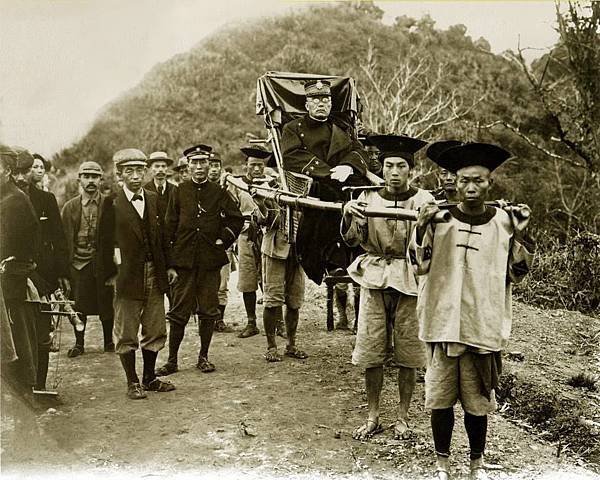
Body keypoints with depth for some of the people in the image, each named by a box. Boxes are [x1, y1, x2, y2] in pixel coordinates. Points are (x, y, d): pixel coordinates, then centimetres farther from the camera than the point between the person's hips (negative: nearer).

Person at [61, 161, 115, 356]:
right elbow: (62, 237, 5)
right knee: (79, 305, 6)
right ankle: (79, 343, 20)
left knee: (106, 303, 5)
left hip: (103, 262, -1)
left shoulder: (109, 204, 1)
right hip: (78, 263, 1)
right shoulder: (70, 207, 5)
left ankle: (108, 341, 23)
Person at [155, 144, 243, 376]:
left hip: (210, 261, 1)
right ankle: (172, 360, 11)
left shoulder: (218, 192, 5)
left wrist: (223, 241, 2)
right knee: (179, 311, 2)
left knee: (208, 311, 7)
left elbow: (236, 219, 13)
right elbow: (169, 228, 1)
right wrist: (169, 264, -4)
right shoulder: (180, 192, 2)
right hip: (183, 260, -1)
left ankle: (203, 357, 19)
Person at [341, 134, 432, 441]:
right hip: (374, 279, 2)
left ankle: (403, 417, 21)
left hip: (408, 282, -1)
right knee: (370, 353, 4)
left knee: (407, 356, 5)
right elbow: (352, 240, 0)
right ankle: (372, 417, 18)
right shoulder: (368, 197, 5)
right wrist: (348, 215, -18)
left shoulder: (423, 200, -1)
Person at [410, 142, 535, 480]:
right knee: (440, 398, 6)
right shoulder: (439, 218, 1)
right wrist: (421, 228, -16)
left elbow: (516, 274, 4)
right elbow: (421, 265, -2)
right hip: (443, 321, 0)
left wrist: (522, 235, -10)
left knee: (478, 402, 9)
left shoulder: (504, 220, 1)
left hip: (484, 325, 0)